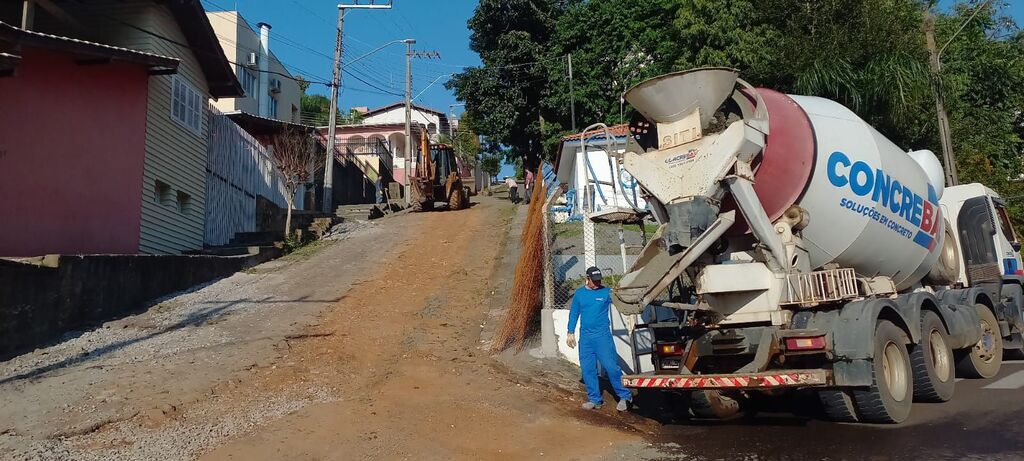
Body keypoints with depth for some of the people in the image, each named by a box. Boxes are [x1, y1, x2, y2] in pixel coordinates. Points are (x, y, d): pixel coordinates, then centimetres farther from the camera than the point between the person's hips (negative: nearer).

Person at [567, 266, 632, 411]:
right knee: (587, 369, 7)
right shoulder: (579, 293, 7)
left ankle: (625, 396, 2)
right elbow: (574, 313, 15)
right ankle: (594, 399, 19)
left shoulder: (606, 292, -2)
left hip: (602, 335, -4)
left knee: (611, 366, -10)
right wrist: (571, 332, 12)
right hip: (585, 337, 4)